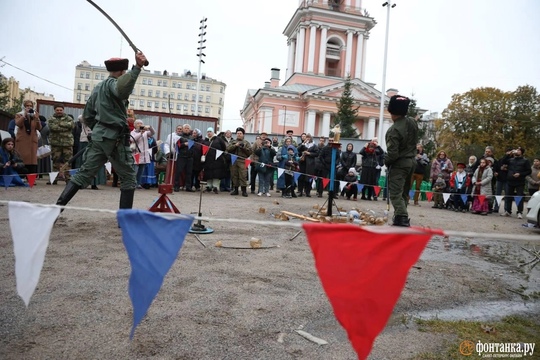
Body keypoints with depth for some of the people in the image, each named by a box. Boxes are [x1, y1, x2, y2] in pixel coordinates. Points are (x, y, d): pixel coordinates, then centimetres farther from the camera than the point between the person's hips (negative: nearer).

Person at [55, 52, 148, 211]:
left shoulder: (98, 87, 19)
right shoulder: (112, 83, -7)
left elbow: (87, 116, 21)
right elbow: (122, 90, -36)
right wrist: (138, 67, -43)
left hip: (99, 136, 8)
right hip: (115, 137, -8)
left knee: (84, 173, 11)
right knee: (129, 178, 0)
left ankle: (58, 205, 7)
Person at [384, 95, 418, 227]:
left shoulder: (394, 130, -23)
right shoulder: (413, 123, 0)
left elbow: (392, 153, -22)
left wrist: (386, 161, -6)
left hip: (399, 164, -8)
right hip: (412, 161, 8)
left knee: (395, 192, -6)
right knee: (404, 191, 16)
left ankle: (402, 217, -14)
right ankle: (401, 215, 24)